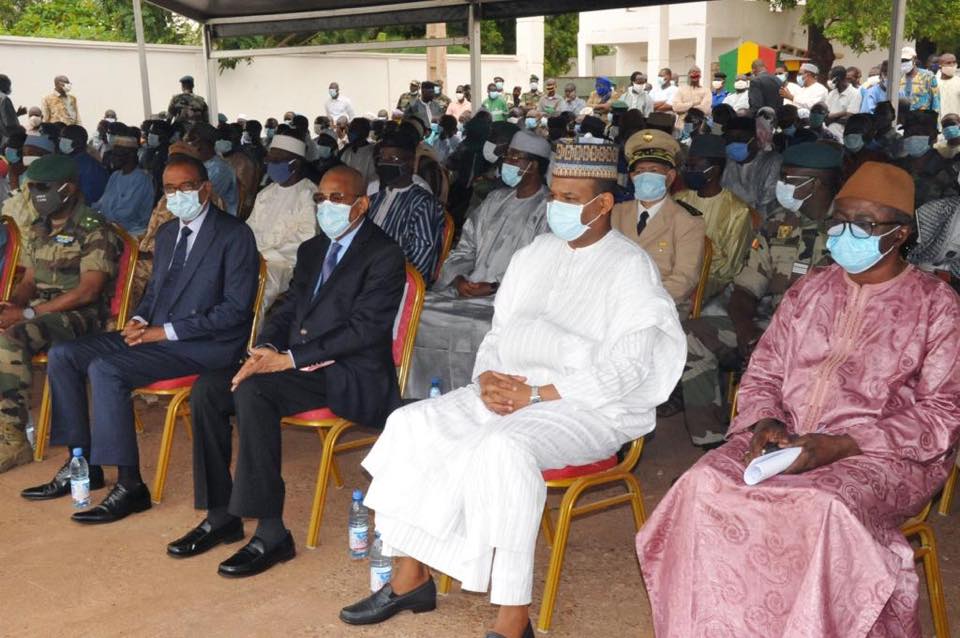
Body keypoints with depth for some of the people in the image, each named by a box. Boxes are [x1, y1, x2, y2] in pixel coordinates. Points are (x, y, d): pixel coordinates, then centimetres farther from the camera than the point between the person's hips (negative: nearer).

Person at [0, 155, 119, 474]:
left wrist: (28, 313, -20)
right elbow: (29, 281, 19)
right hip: (39, 311, 8)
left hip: (81, 315, -8)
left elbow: (87, 292, -17)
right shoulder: (35, 231, 15)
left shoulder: (94, 231, -11)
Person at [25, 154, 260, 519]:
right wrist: (139, 320, 0)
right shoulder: (167, 233, 15)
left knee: (106, 368, -27)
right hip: (155, 332, 9)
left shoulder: (234, 235, -10)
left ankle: (130, 486, -20)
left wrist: (165, 331, -18)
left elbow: (235, 309, -17)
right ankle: (82, 463, 7)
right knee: (63, 354, -3)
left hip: (206, 345, -9)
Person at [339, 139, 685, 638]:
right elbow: (499, 333, 18)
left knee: (504, 448, -35)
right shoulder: (534, 255, 15)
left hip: (589, 410, -7)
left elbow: (625, 370, -16)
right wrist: (489, 378, -5)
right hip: (507, 394, 7)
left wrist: (535, 395, -20)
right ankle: (409, 577, -3)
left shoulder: (631, 269, -6)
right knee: (411, 424, -10)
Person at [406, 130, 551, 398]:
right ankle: (419, 405, -7)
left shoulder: (548, 211, -2)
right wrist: (459, 278, -2)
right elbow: (465, 249, 19)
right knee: (418, 313, -14)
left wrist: (495, 287, -18)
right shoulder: (496, 200, 19)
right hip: (465, 291, 6)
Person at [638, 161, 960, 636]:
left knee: (825, 506, -37)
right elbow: (761, 375, 18)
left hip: (884, 453, -3)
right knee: (705, 485, -25)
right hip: (785, 439, 4)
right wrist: (765, 423, -6)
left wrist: (843, 445, -16)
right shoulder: (809, 291, 17)